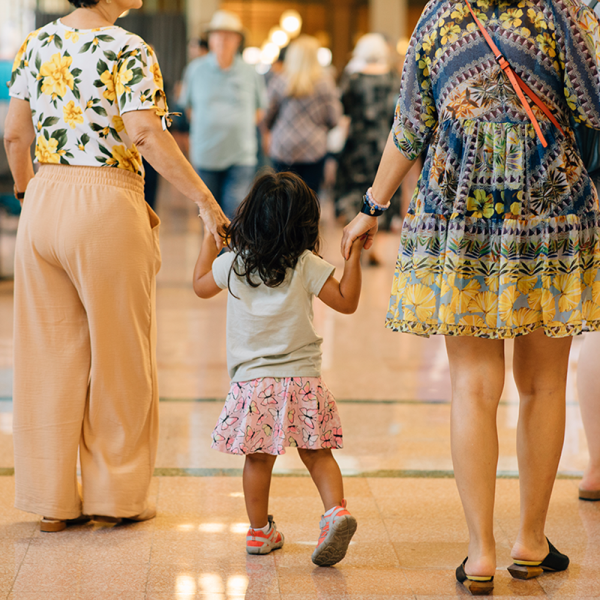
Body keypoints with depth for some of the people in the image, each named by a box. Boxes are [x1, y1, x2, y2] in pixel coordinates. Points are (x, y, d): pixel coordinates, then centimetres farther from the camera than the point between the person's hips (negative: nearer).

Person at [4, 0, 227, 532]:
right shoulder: (129, 51, -10)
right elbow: (146, 135, -22)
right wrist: (205, 201, -21)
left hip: (44, 203, 6)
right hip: (107, 208, -5)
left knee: (49, 353, 11)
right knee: (117, 356, 8)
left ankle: (52, 499, 17)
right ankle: (116, 495, 17)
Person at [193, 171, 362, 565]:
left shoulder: (233, 263, 1)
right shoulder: (307, 266, -5)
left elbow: (201, 286, 19)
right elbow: (346, 302, -2)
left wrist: (210, 241, 29)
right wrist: (355, 255, 1)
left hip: (253, 381, 1)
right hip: (304, 380, -1)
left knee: (259, 458, 10)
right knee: (317, 454, 8)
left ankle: (260, 531, 19)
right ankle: (336, 510, -12)